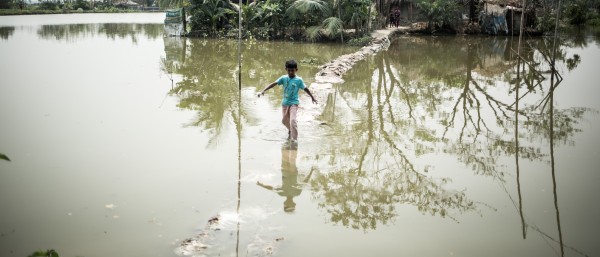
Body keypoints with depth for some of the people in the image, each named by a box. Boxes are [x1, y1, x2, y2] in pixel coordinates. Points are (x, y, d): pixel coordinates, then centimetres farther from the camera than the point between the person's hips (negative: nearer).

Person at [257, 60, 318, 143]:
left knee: (292, 120, -20)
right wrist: (263, 90, -22)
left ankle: (294, 139, -11)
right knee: (284, 120, 19)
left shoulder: (299, 80, -11)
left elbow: (305, 89, 0)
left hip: (294, 103, -4)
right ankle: (290, 130, 50)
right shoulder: (284, 78, -6)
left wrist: (312, 98, 8)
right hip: (285, 102, 4)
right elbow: (273, 84, -12)